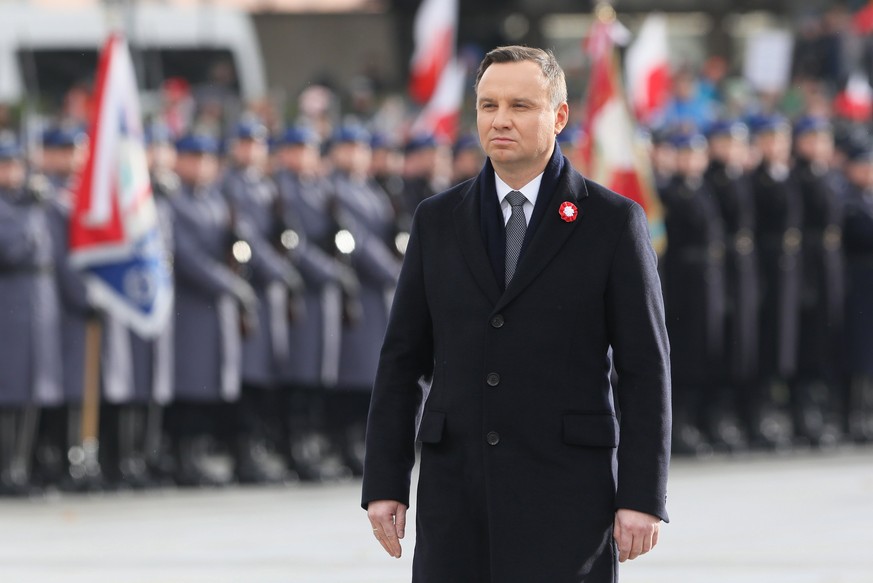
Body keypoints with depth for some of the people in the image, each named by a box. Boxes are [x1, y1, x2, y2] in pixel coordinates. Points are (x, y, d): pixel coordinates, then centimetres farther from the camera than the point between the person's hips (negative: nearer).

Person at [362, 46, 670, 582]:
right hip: (454, 494, 3)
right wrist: (384, 483, 5)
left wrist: (643, 497, -7)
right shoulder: (438, 221, 11)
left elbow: (645, 370, -1)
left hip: (565, 493, -3)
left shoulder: (613, 222, 1)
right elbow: (403, 360, 12)